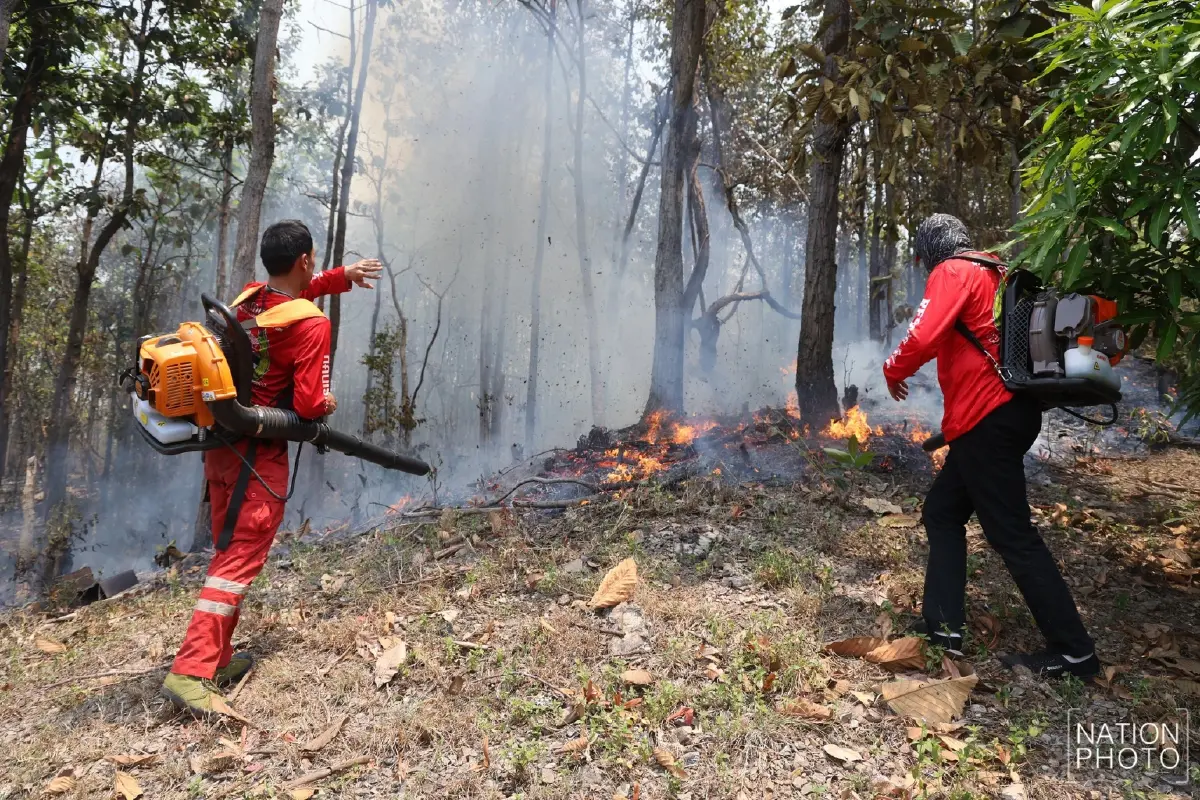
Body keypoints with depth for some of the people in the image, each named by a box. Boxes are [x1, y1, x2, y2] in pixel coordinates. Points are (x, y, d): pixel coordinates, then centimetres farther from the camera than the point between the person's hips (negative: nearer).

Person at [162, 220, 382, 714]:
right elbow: (309, 405, -19)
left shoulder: (247, 299, 7)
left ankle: (217, 657, 25)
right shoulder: (311, 325, -16)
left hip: (221, 442, 8)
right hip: (259, 454, -8)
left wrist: (343, 276, 31)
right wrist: (328, 404, 3)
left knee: (230, 552, 17)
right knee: (241, 559, -4)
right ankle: (190, 673, -8)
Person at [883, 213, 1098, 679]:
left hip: (986, 419, -10)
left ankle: (1073, 652, 7)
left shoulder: (952, 272, -8)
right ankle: (944, 626, 17)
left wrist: (894, 371, -2)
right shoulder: (994, 273, 19)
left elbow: (923, 338, -21)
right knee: (942, 512, 14)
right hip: (1010, 411, 10)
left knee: (1011, 534, -3)